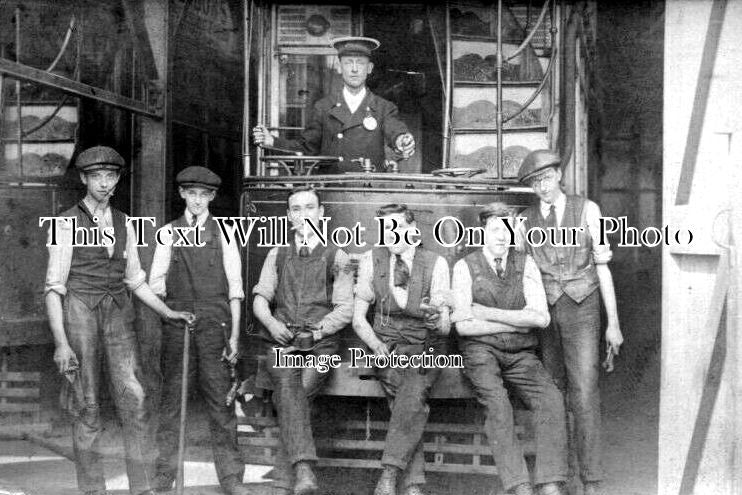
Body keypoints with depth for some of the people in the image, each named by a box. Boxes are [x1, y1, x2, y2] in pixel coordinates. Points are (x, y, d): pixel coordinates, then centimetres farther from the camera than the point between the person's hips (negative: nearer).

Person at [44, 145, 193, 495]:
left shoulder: (122, 224, 12)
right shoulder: (67, 224, -3)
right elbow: (54, 287, -6)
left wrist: (168, 312, 11)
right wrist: (61, 342, -13)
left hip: (118, 315, 4)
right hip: (79, 314, -3)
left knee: (134, 400, -7)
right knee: (87, 410, 1)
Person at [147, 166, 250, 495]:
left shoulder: (224, 233, 8)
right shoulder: (169, 232, 11)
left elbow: (234, 285, 5)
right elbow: (156, 281, 11)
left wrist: (235, 333, -1)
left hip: (214, 322, -1)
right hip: (177, 320, 1)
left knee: (220, 397, -2)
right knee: (171, 396, 2)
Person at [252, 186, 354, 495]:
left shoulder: (337, 258, 9)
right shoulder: (277, 255, 18)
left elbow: (345, 309, 5)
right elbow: (260, 298, 14)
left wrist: (316, 330, -9)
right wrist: (272, 323, -6)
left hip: (320, 345, -1)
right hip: (281, 343, 1)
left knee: (297, 397, -23)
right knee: (287, 386, -29)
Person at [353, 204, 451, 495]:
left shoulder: (435, 263, 1)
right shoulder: (371, 261, 5)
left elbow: (445, 326, -2)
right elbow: (358, 319, 6)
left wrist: (438, 321, -26)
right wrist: (377, 346, -13)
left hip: (426, 346, -1)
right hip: (388, 347, 1)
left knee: (414, 392, -32)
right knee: (412, 403, -27)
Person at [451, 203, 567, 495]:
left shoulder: (525, 264, 9)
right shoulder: (465, 267, 2)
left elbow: (541, 318, -4)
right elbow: (463, 326, -8)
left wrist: (488, 312, -9)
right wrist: (519, 323, -5)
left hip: (522, 355, 3)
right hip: (481, 350, -2)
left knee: (551, 398, -25)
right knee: (495, 401, -31)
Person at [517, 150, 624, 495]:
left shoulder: (587, 210, 2)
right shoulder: (524, 221, 6)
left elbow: (602, 267, 2)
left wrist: (613, 323, 0)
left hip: (581, 311, -2)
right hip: (543, 313, 2)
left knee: (584, 395, -11)